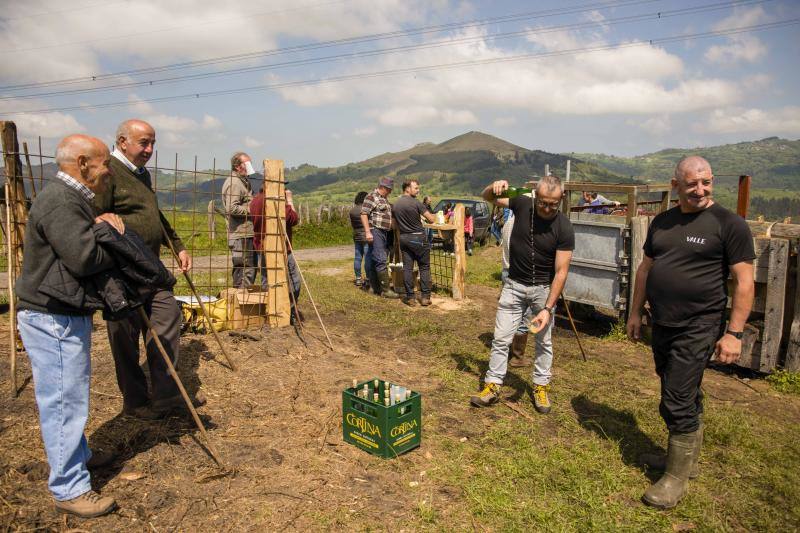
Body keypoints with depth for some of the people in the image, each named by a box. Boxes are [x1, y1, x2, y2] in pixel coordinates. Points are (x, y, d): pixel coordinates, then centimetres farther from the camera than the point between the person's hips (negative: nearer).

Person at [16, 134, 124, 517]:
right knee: (64, 401, -2)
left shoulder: (72, 198, 14)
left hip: (66, 316, 11)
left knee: (69, 396, 23)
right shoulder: (59, 202, -21)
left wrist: (101, 222, -2)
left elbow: (82, 238, 17)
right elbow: (84, 258, -31)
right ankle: (69, 490, 10)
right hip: (53, 320, -11)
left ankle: (79, 455, 41)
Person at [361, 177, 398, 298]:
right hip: (375, 232, -9)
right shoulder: (371, 197, -7)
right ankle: (385, 290, -11)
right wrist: (367, 232, -22)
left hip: (384, 233, 9)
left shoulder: (384, 199, 21)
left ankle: (376, 288, 16)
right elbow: (364, 214, -15)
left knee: (375, 261, 12)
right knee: (381, 261, -11)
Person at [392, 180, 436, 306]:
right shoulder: (416, 203, -12)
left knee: (407, 268, 7)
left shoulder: (395, 205, 6)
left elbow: (394, 224, 13)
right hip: (418, 238, -5)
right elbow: (431, 220, -11)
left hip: (403, 238, 5)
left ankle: (410, 297, 8)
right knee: (424, 267, 5)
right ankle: (425, 296, 5)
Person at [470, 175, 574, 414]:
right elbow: (487, 197, 3)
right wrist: (495, 187, -22)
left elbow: (561, 272, -18)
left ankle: (541, 386, 26)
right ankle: (492, 386, 13)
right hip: (514, 285, 2)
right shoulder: (522, 205, -11)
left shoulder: (564, 229, -19)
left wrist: (548, 308, -24)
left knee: (544, 340, 11)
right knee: (501, 338, 3)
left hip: (544, 289, -1)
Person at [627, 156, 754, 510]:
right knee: (688, 398, 21)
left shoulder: (729, 224, -9)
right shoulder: (662, 222, 8)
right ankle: (686, 458, 37)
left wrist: (734, 333, -14)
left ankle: (676, 478, 13)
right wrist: (636, 313, 15)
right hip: (662, 326, 6)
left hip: (698, 329, -6)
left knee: (677, 403, -4)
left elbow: (743, 282, -10)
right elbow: (645, 268, 15)